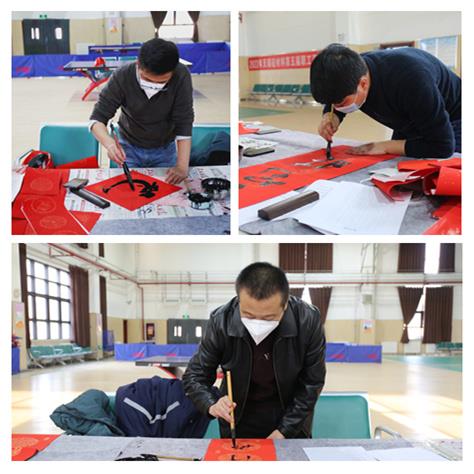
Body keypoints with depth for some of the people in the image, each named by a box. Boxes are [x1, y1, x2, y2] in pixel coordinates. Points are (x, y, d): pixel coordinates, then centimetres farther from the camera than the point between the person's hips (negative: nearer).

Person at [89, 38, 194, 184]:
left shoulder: (181, 76, -28)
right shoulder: (122, 77, -27)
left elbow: (184, 122, -26)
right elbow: (97, 118, -24)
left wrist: (182, 166, -35)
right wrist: (109, 143, -45)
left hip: (165, 149, 0)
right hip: (129, 148, 0)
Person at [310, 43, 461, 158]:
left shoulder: (410, 79, -43)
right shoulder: (351, 69, -23)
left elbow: (443, 146, -39)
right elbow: (333, 103, 2)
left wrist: (385, 146, -35)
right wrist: (331, 117, -22)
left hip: (450, 125, -6)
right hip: (408, 124, 6)